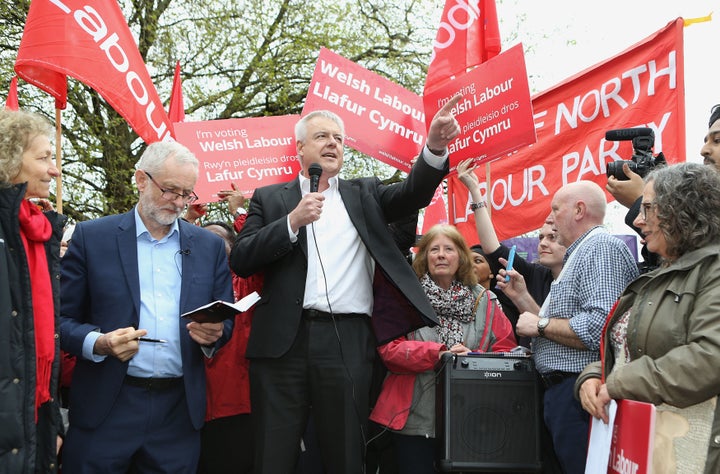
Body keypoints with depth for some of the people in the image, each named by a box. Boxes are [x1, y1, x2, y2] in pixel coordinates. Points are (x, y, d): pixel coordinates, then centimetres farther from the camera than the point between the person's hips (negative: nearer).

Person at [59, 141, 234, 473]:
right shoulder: (91, 237, 2)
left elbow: (225, 321, 13)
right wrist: (99, 343, -17)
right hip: (106, 409, -2)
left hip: (179, 410, 2)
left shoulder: (210, 246, 9)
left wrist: (213, 335, -10)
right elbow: (62, 319, 2)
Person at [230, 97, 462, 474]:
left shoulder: (364, 195, 17)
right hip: (283, 341, 0)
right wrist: (293, 222, -10)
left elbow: (414, 193, -1)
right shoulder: (270, 199, 13)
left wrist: (434, 146, -19)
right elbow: (240, 260, 2)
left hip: (348, 341, 1)